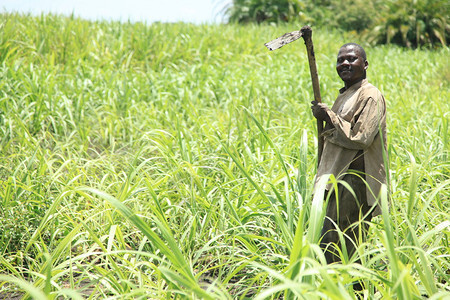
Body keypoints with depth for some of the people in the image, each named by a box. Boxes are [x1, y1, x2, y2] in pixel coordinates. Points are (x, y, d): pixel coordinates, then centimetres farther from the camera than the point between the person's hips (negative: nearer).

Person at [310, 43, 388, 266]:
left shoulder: (370, 97, -10)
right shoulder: (344, 96, 19)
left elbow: (360, 139, -20)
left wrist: (328, 116, -12)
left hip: (356, 183, -10)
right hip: (340, 181, 10)